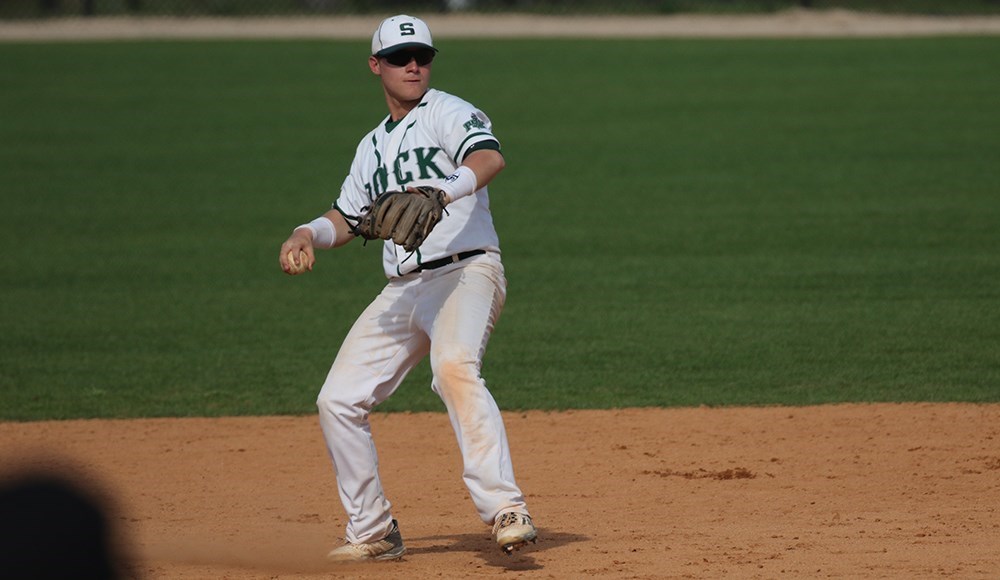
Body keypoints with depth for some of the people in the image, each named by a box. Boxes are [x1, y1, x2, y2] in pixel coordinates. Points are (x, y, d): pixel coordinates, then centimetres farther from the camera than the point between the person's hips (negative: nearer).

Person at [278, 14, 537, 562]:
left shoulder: (445, 111, -1)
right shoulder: (374, 146, 22)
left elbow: (489, 156, -21)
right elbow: (346, 219, 30)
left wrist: (444, 193, -40)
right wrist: (307, 234, 8)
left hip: (466, 273, -8)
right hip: (402, 289, 8)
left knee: (454, 367, -35)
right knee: (338, 400, 2)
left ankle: (505, 510, -40)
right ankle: (373, 533, 15)